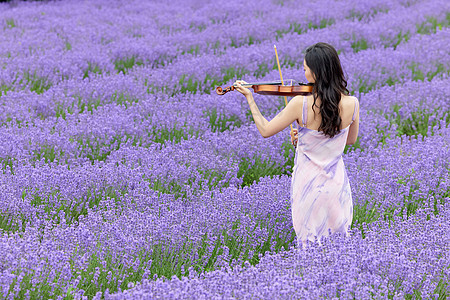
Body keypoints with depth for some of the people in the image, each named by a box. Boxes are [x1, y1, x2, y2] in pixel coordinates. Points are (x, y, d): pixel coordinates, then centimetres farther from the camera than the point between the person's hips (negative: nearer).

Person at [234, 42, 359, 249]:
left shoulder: (301, 104, -20)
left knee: (309, 244, 12)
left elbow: (265, 130, -8)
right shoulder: (351, 104, -10)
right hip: (336, 184, 3)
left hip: (307, 184, -2)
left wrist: (249, 97, 2)